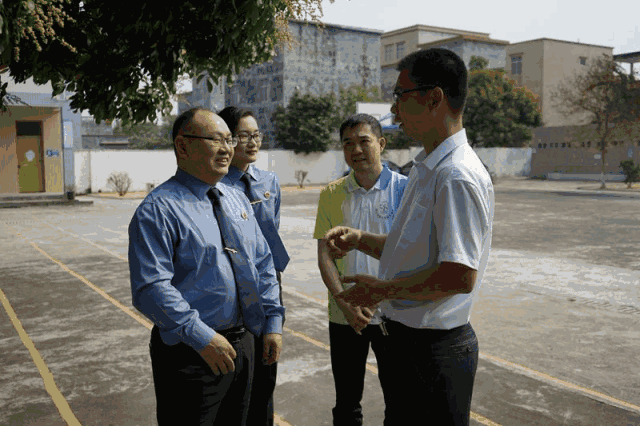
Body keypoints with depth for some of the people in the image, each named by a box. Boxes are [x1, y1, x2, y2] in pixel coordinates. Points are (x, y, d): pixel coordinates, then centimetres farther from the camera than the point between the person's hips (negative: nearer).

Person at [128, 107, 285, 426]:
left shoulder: (238, 200, 9)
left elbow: (263, 264, 11)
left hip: (244, 343, 7)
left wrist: (273, 322, 4)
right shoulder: (158, 210, -14)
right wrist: (202, 338, -24)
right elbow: (151, 289, -22)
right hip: (190, 351, -7)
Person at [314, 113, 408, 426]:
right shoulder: (332, 194, 4)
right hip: (344, 315, 2)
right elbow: (324, 255, 1)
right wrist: (346, 304, -11)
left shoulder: (404, 189, -4)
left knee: (399, 400, 9)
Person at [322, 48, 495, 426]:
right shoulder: (426, 169, 11)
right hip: (407, 338, 10)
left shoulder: (457, 177, -23)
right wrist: (360, 239, 5)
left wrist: (383, 289, -18)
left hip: (435, 350, -10)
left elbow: (460, 276, -29)